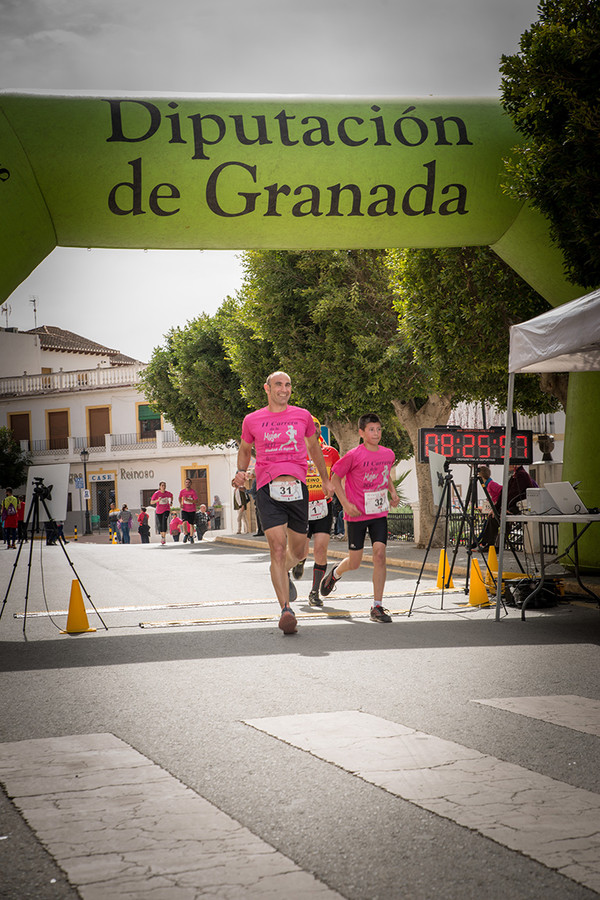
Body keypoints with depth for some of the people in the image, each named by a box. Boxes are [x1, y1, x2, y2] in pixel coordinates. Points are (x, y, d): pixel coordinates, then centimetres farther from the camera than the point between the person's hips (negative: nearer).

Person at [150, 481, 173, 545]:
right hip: (159, 511, 1)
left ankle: (164, 537, -22)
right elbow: (151, 502, -15)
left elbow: (171, 496, 20)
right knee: (159, 525, 7)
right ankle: (161, 535, 37)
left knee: (164, 521, -24)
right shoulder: (156, 493, -12)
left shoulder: (168, 493, -5)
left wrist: (171, 502, 7)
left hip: (166, 510, -1)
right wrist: (157, 500, -30)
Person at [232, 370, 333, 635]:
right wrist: (241, 471, 4)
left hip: (297, 487, 2)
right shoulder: (252, 420, 7)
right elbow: (245, 449, 23)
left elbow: (314, 447, 24)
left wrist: (326, 480, 29)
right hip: (268, 490, -2)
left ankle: (284, 574, 47)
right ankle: (286, 611, -15)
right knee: (277, 549, -14)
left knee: (297, 551, 11)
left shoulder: (302, 416, 10)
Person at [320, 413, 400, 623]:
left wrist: (392, 492, 6)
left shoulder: (388, 454, 3)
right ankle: (335, 573, 42)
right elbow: (335, 478, -4)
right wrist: (346, 504, -12)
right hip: (357, 514, -3)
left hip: (379, 513, 3)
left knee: (380, 554, -11)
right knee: (355, 562, 4)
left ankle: (377, 607, -5)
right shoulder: (354, 455, -12)